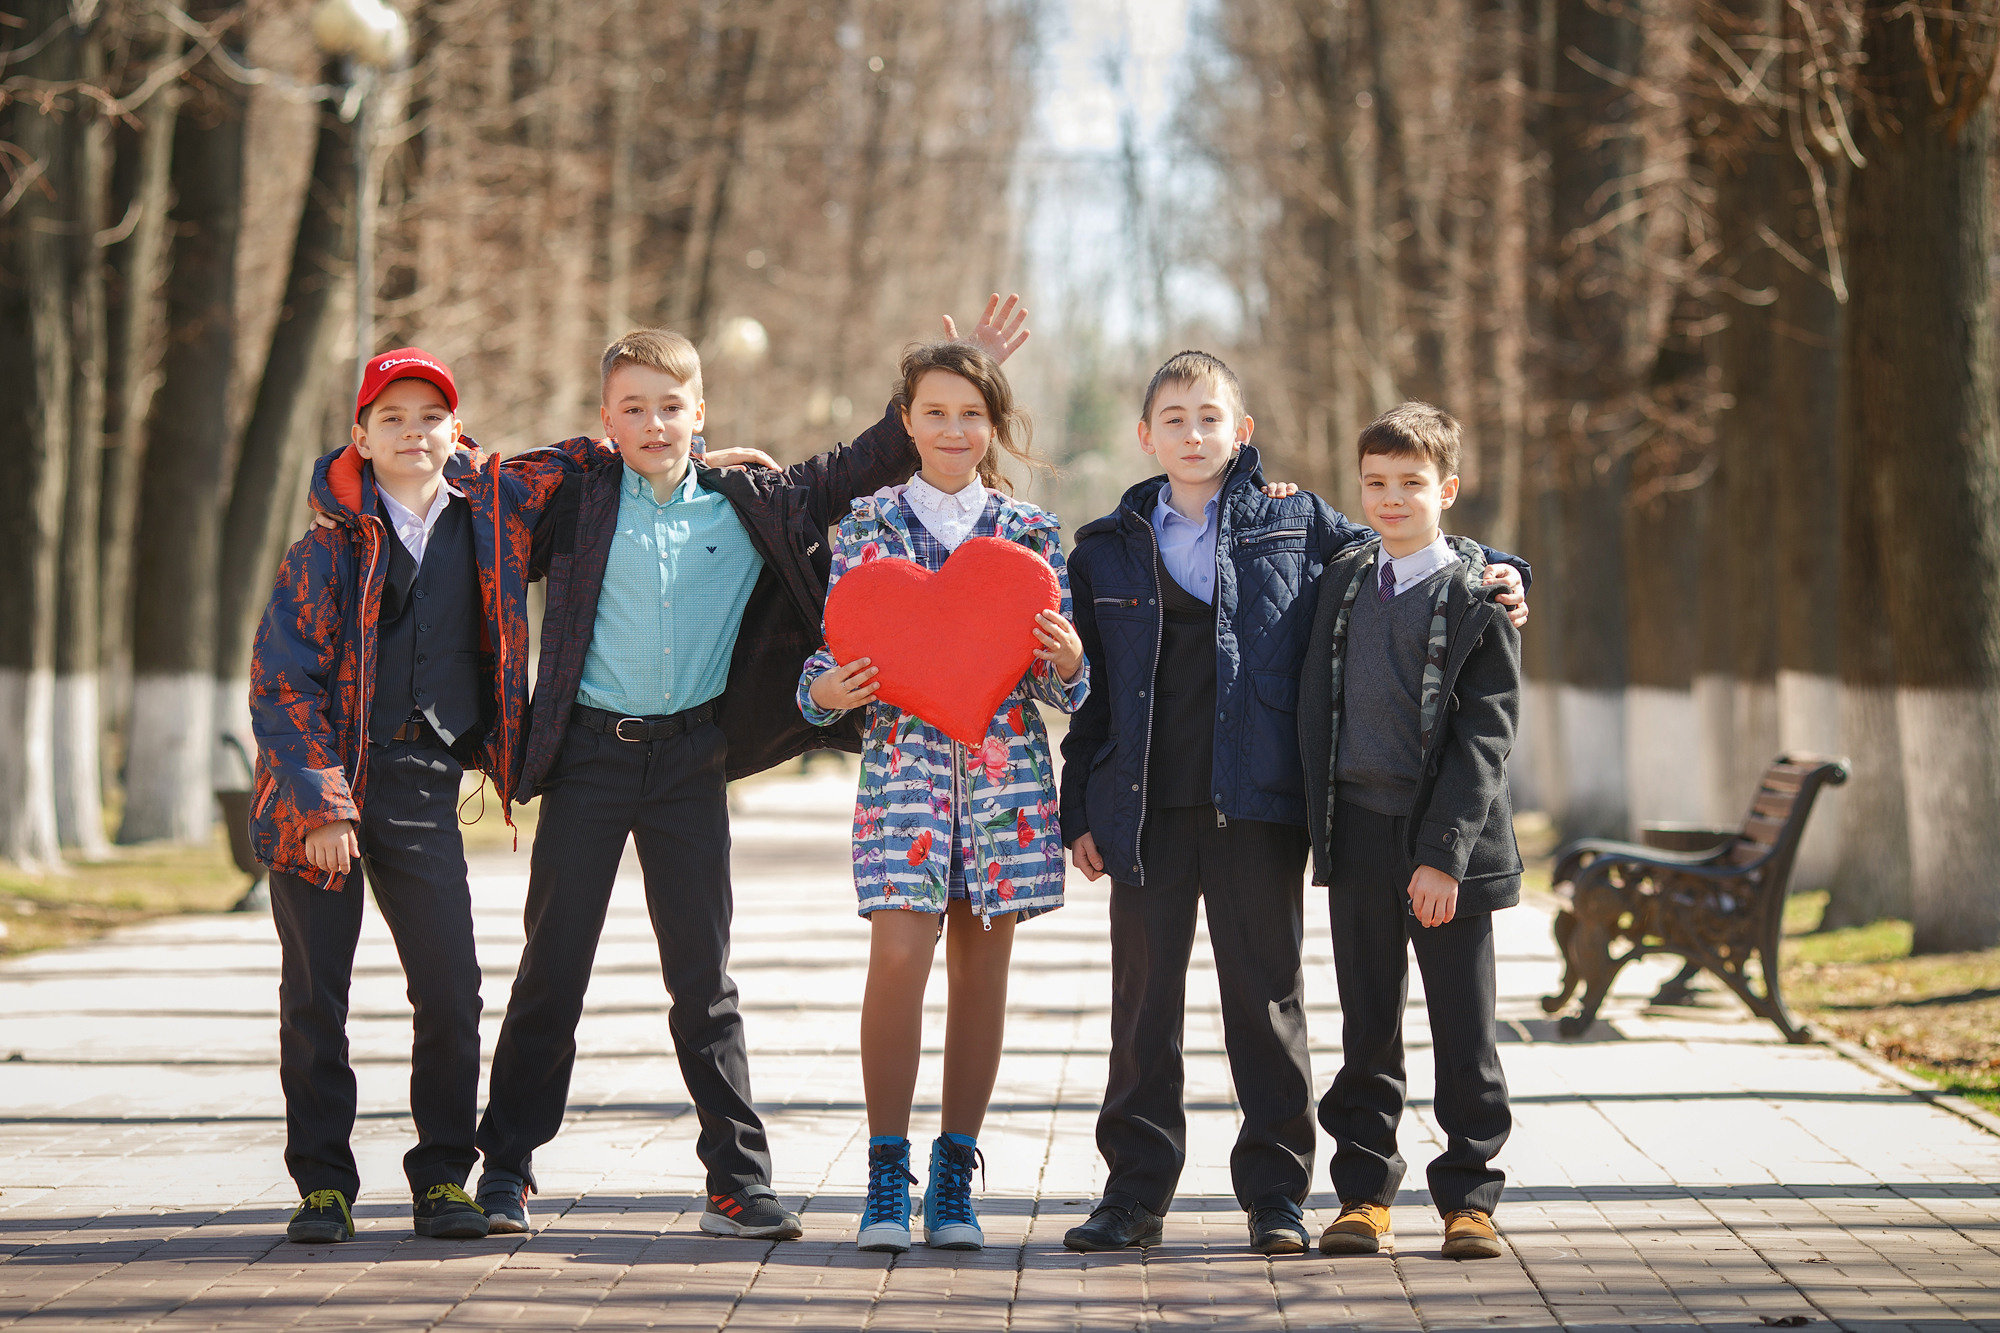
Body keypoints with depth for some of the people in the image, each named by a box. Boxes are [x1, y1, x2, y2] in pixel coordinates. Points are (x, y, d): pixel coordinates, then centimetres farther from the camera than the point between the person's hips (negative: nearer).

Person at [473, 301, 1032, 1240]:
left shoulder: (749, 507, 6)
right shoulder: (575, 504, 2)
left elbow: (864, 465, 11)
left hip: (690, 758, 1)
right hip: (589, 752, -1)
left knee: (704, 975, 4)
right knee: (552, 966, 2)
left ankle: (738, 1180, 6)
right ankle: (506, 1166, 12)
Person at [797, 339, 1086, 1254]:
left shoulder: (1031, 532, 8)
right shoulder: (867, 525, 6)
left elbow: (1060, 691, 9)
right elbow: (834, 653, 8)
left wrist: (1066, 660, -13)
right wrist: (827, 691, -14)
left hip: (1007, 761, 2)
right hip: (904, 755, -2)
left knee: (981, 963, 4)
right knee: (898, 951, -15)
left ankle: (954, 1177, 13)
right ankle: (886, 1175, -6)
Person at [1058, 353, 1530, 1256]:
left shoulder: (1297, 525, 6)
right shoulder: (1107, 550, 11)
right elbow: (1088, 692, 12)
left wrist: (1492, 572, 1)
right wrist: (1079, 810, 8)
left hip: (1257, 805, -1)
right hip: (1147, 803, 1)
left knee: (1266, 993, 2)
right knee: (1144, 995, 4)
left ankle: (1275, 1191, 10)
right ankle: (1136, 1189, 12)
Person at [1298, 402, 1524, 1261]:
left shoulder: (1478, 596, -4)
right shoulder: (1342, 581, 9)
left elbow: (1486, 737, -9)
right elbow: (1319, 709, 24)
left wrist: (1444, 853, -15)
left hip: (1449, 844, -3)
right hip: (1358, 835, 4)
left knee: (1463, 1032, 2)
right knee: (1367, 1031, 8)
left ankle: (1469, 1197, 10)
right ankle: (1364, 1193, 14)